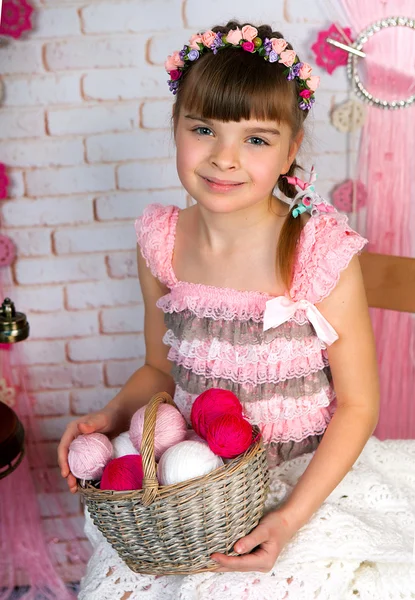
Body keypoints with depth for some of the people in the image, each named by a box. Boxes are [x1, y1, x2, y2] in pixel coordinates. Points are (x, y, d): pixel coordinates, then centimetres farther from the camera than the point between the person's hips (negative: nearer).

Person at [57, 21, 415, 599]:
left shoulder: (323, 252, -18)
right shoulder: (162, 244, -7)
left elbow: (358, 404, -11)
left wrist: (291, 515, -19)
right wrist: (112, 415, -12)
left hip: (305, 479, -3)